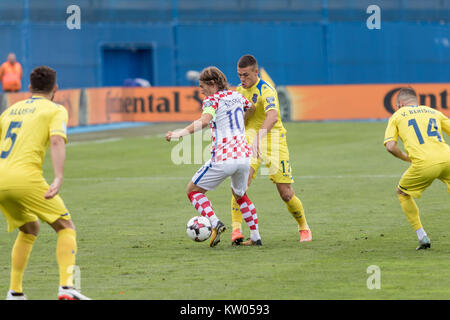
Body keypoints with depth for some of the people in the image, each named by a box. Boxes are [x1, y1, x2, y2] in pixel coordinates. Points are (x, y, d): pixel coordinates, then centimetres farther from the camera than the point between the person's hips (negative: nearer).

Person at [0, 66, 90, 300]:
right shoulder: (55, 110, 7)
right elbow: (57, 142, -10)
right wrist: (58, 179, -20)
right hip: (26, 177, -6)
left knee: (29, 229, 26)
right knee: (66, 227, 6)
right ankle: (66, 287, -12)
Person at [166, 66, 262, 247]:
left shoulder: (212, 100, -4)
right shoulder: (237, 96, 16)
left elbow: (204, 120, -24)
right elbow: (253, 107, 36)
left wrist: (182, 132, -29)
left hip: (223, 158, -7)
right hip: (244, 155, 7)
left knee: (193, 190, 8)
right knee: (240, 195, 29)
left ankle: (215, 224, -11)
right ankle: (256, 237, 23)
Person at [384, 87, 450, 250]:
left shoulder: (397, 116, 17)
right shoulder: (434, 112, 26)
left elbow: (390, 146, 3)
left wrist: (406, 157, 19)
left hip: (424, 164, -2)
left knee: (403, 193, 22)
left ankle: (422, 237, 14)